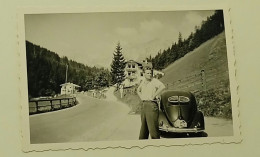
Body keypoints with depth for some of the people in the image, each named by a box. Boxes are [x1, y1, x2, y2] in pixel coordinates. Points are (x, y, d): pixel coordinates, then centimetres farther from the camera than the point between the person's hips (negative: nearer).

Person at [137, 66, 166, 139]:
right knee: (143, 127, 13)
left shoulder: (154, 81, -6)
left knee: (152, 127, -11)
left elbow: (162, 86, -26)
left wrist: (154, 96, -21)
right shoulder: (143, 81, 16)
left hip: (151, 105, -8)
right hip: (143, 105, 8)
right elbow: (138, 90, 36)